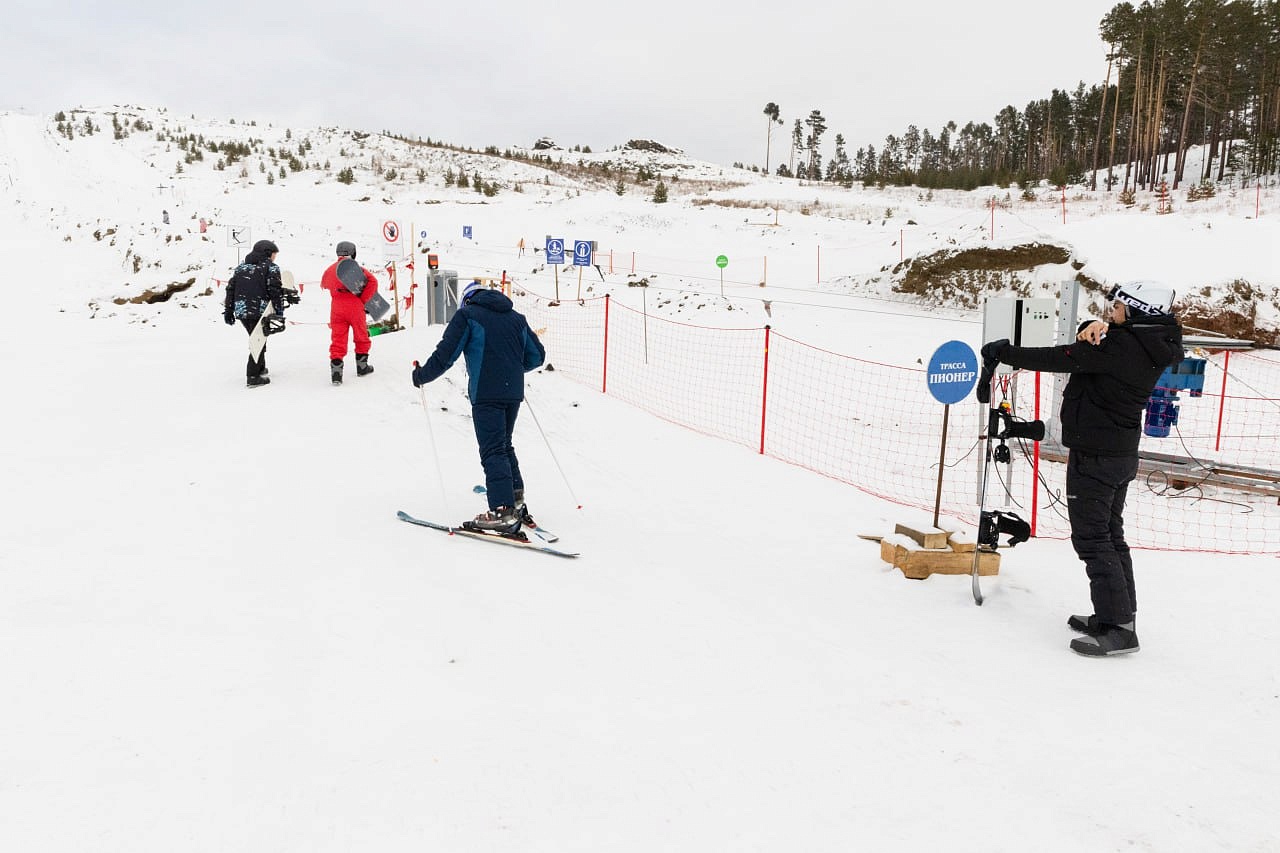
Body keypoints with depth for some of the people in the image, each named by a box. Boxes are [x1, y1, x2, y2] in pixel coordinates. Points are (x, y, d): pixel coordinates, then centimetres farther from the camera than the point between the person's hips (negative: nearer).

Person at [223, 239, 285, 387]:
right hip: (259, 310, -6)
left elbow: (231, 288, 15)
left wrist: (228, 310, 17)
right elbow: (275, 292, -10)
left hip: (240, 310, 6)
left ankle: (260, 368, 33)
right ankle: (253, 377, -3)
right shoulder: (271, 267, -1)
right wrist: (279, 313, -8)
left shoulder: (242, 265, 18)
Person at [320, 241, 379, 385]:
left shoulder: (330, 270, 8)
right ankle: (362, 367, 25)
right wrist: (363, 299, -8)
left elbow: (324, 284, 24)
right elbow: (372, 281, -15)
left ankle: (336, 372, -8)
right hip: (355, 307, -3)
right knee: (361, 337, 16)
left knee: (337, 340, 2)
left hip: (337, 308, 3)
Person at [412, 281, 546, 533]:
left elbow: (445, 355, -5)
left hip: (486, 393, -6)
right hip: (514, 392, 6)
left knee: (493, 451, -6)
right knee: (504, 446, 20)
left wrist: (421, 375, 10)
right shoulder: (516, 318, 18)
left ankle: (504, 512, -12)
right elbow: (537, 355, 21)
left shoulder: (466, 315, 2)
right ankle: (516, 500, 19)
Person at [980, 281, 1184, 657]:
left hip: (1094, 456, -10)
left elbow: (1059, 359, -20)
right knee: (1110, 534, 18)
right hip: (1122, 454, 10)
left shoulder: (1120, 345, -21)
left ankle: (1117, 628, -3)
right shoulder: (1151, 346, 7)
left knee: (1091, 538, -4)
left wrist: (1003, 352, -11)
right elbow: (1091, 348, 11)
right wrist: (1094, 328, -13)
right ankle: (1121, 616, 27)